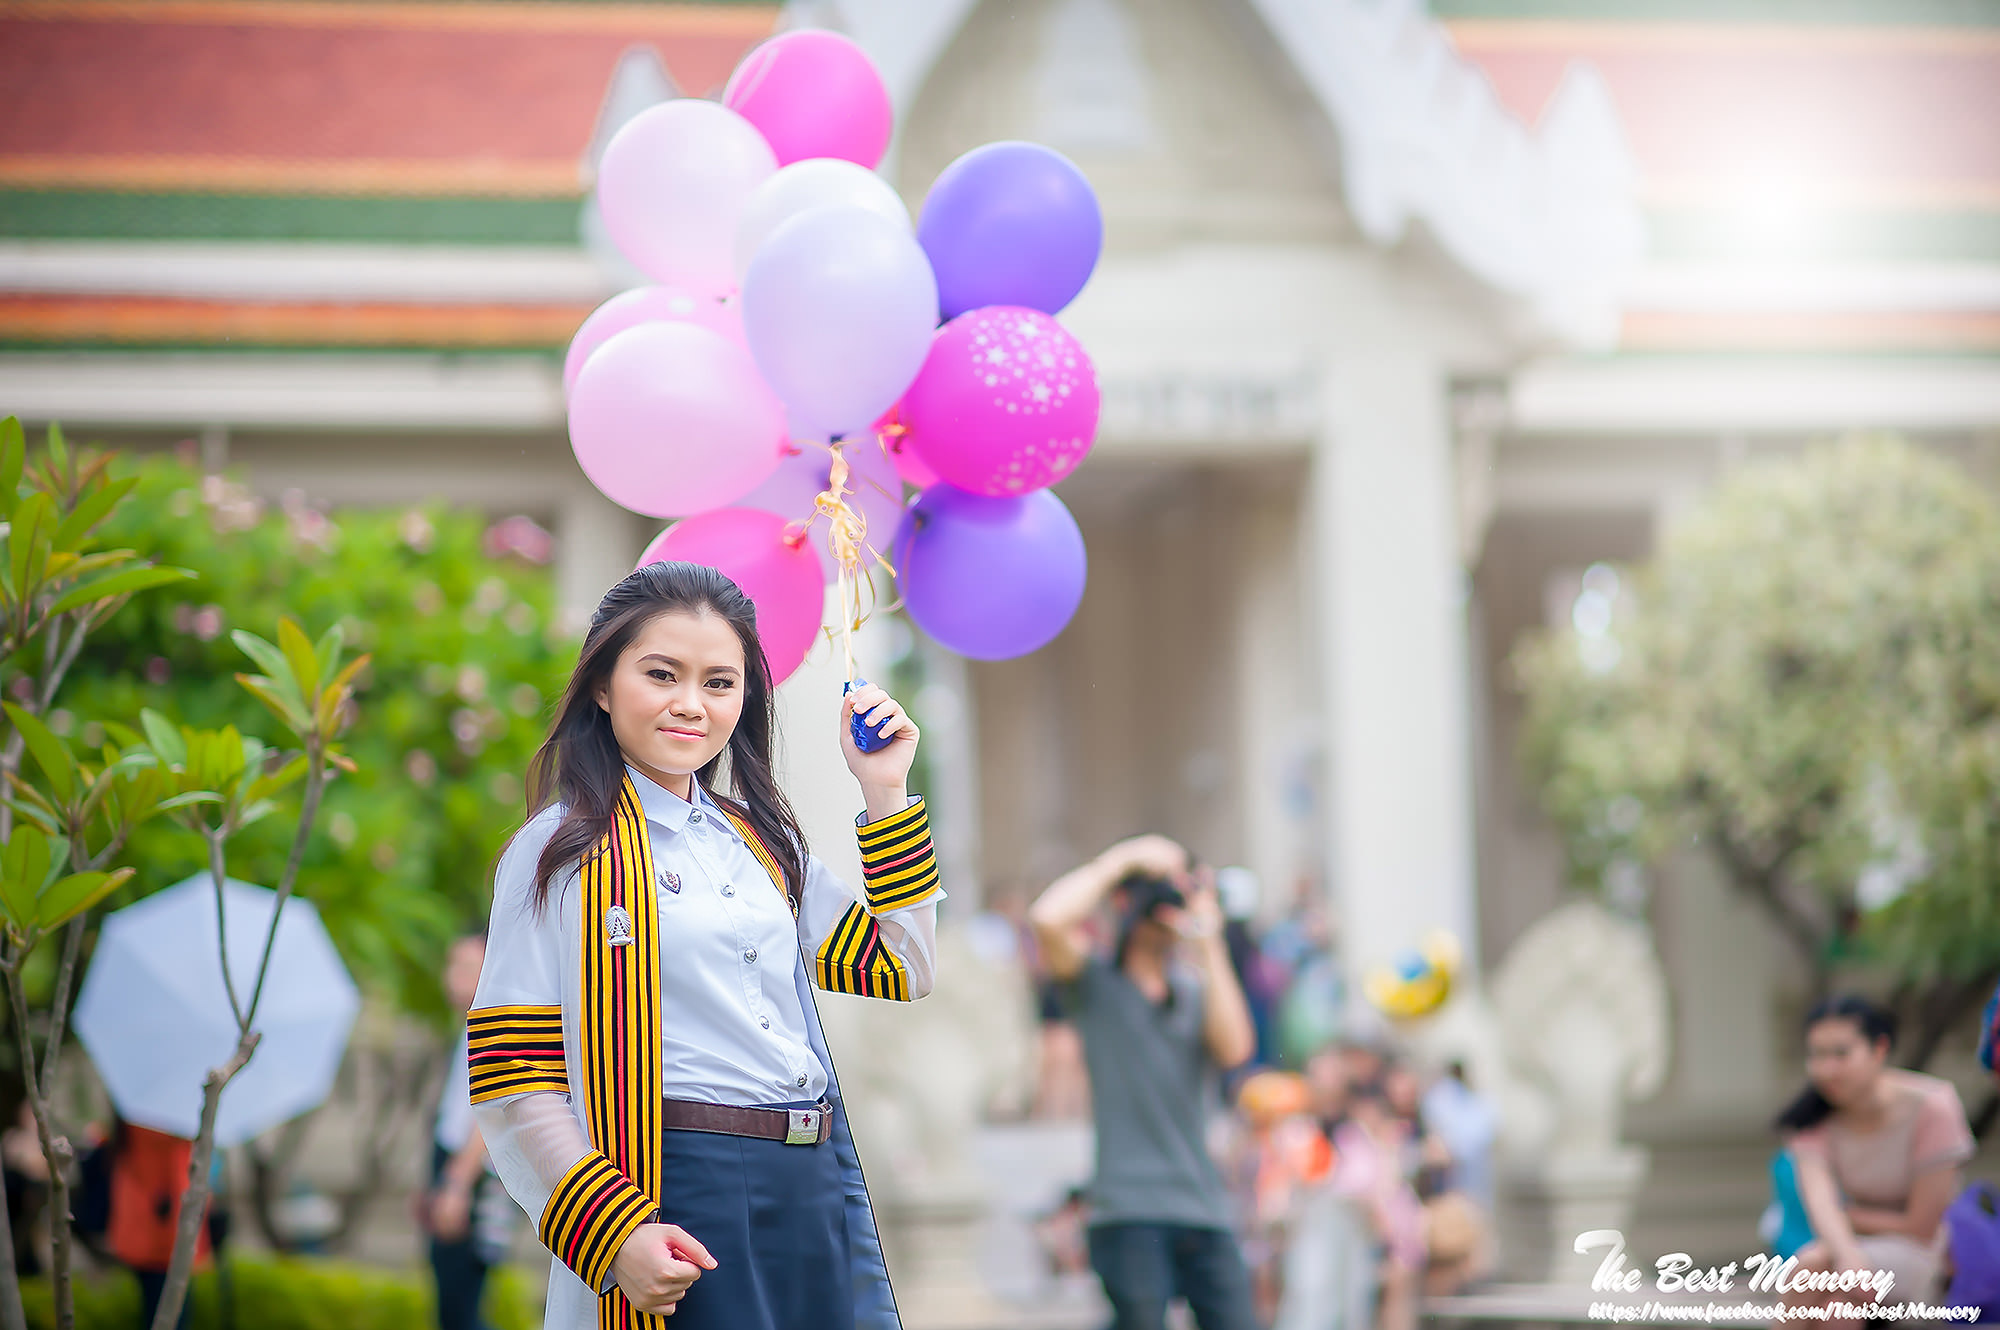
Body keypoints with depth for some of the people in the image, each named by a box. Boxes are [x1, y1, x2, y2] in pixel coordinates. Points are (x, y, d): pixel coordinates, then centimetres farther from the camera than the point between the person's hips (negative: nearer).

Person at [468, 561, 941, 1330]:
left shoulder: (759, 839, 16)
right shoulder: (561, 851, -4)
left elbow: (901, 970, 15)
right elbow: (512, 1084, -9)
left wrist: (883, 792, 11)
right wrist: (613, 1236, -18)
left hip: (823, 1183, 6)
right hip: (681, 1201, -6)